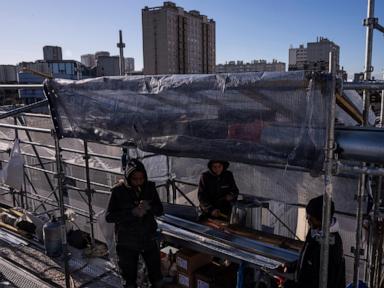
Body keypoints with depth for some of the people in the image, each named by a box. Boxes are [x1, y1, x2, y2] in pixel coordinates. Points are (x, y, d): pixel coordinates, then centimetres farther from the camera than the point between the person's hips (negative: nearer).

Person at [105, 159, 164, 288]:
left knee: (156, 277, 16)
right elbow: (109, 217, -14)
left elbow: (160, 210, 1)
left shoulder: (150, 187, -5)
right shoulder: (118, 191, -13)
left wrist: (149, 207, -21)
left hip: (149, 239, 3)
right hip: (127, 243, -2)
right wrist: (133, 212, -26)